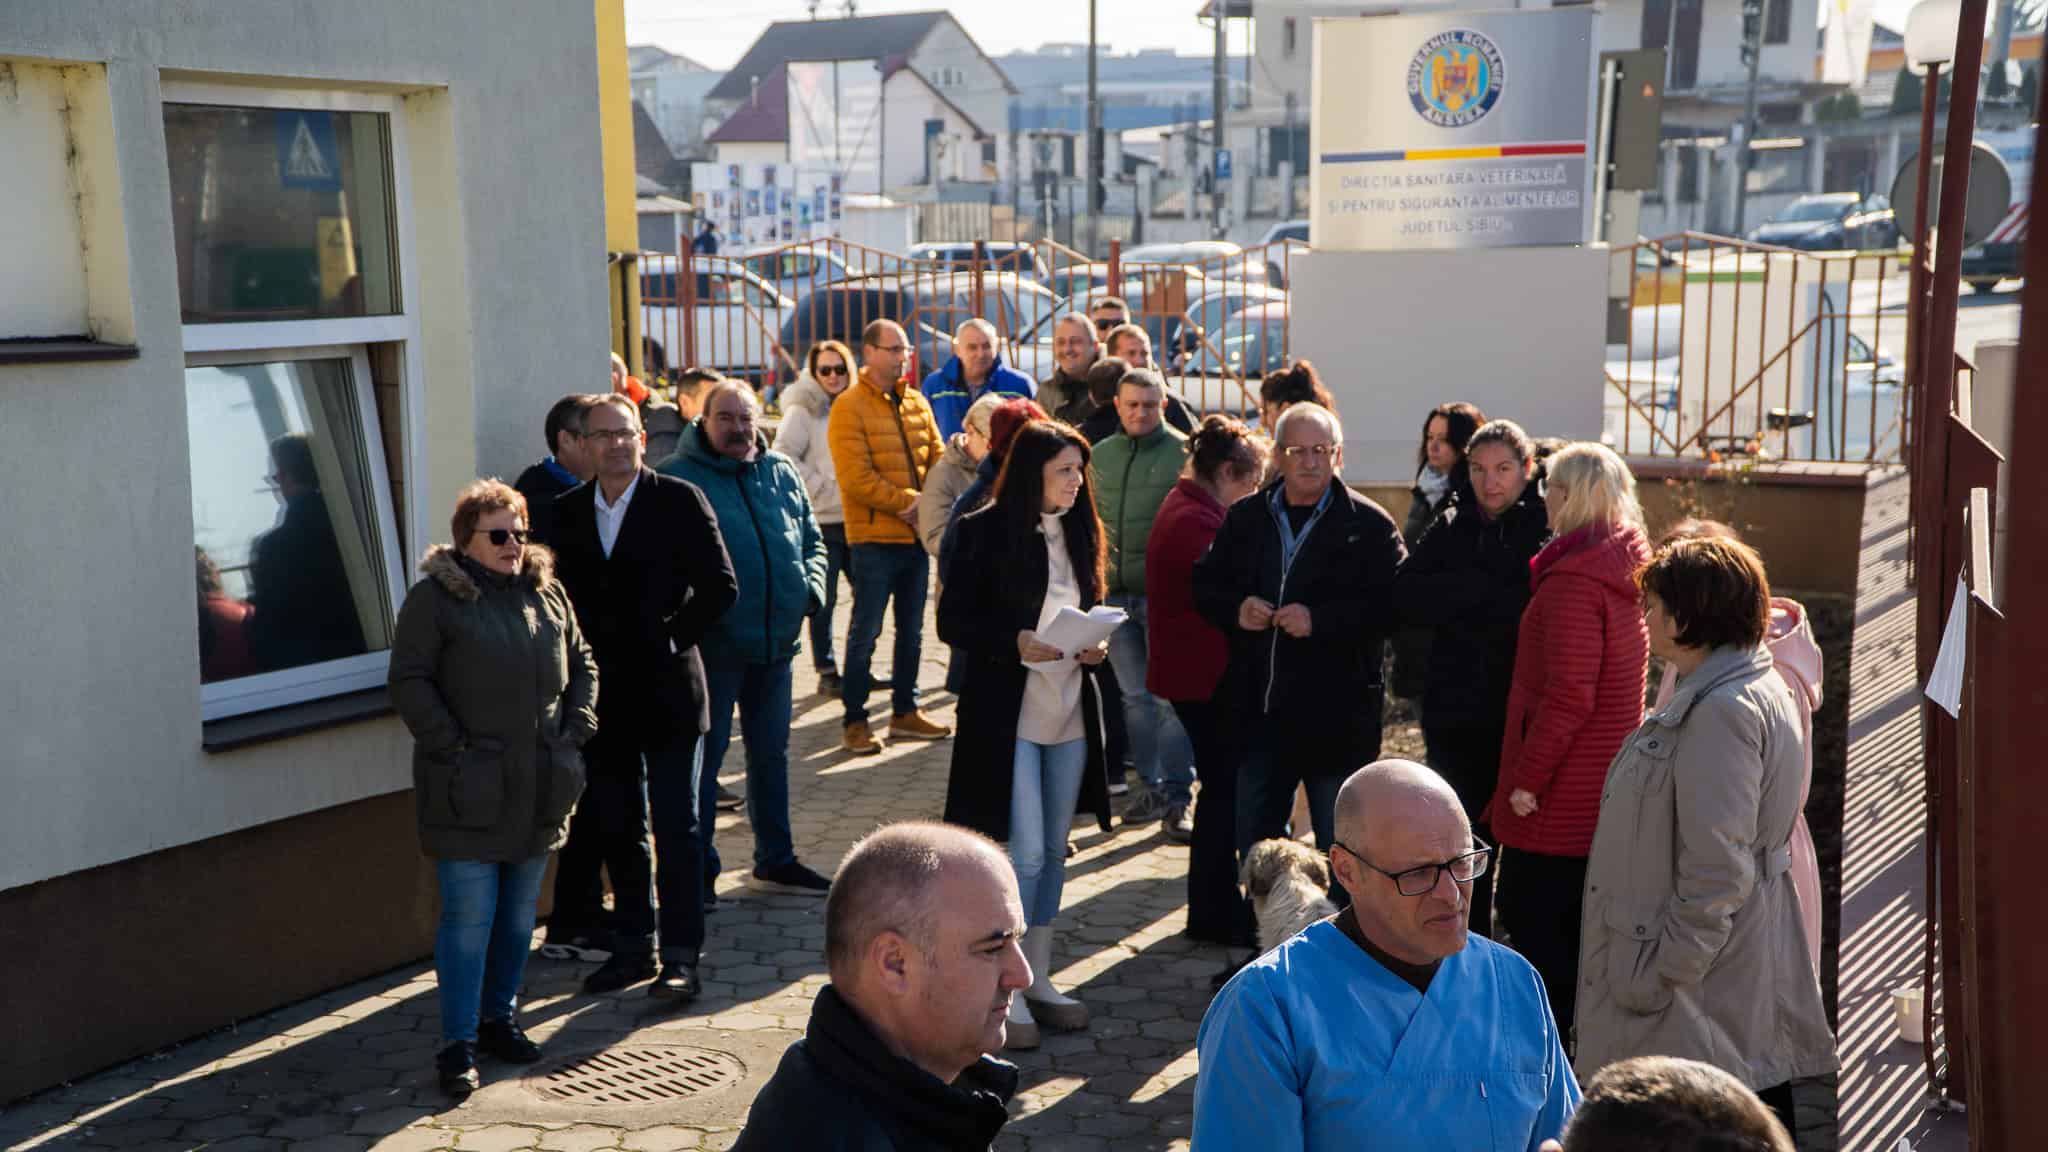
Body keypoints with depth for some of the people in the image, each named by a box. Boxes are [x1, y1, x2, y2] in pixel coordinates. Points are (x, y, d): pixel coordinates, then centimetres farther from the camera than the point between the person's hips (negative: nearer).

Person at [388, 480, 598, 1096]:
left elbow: (582, 665, 16)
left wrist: (575, 730, 3)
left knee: (520, 915, 14)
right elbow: (410, 682, -10)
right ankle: (459, 1044, 5)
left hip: (539, 788, 6)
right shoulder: (434, 598, -7)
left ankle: (499, 1017, 30)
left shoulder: (547, 593, 10)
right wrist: (452, 747, -15)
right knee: (469, 919, -4)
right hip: (469, 791, -5)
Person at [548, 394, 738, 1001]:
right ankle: (634, 946, 23)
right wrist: (582, 657, -1)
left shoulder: (679, 500, -5)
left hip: (667, 689, -4)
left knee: (676, 828, -1)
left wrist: (670, 639, -10)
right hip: (604, 693, 4)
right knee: (615, 827, 11)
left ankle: (681, 957, 3)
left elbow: (720, 585, -7)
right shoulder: (566, 511, 7)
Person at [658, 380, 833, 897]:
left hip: (776, 641, 6)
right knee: (704, 755, 2)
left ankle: (777, 859, 30)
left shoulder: (782, 473, 10)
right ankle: (698, 868, 14)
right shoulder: (677, 477, -7)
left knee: (772, 753, 17)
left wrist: (810, 586, 1)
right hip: (714, 643, -6)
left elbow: (812, 540, 18)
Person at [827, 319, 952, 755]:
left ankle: (905, 712, 27)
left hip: (917, 535, 7)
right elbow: (856, 478, -17)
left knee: (911, 629, 15)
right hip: (875, 537, -7)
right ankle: (854, 721, 7)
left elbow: (937, 460, 8)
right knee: (866, 632, -2)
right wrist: (906, 501, -17)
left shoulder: (917, 403, 10)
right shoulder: (850, 407, -10)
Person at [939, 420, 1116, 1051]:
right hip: (1008, 712, -6)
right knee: (1025, 853, -7)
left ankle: (1039, 979, 24)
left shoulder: (1078, 532, 10)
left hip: (1071, 713, 6)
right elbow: (952, 621, -9)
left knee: (1053, 852, 12)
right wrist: (1014, 643, -22)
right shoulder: (986, 531, -9)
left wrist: (1096, 644, -1)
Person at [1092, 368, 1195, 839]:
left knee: (1172, 697, -3)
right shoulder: (1099, 456, 11)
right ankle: (1153, 787, 22)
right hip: (1115, 593, 5)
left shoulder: (1183, 452, -5)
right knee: (1136, 695, 11)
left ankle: (1179, 799, 4)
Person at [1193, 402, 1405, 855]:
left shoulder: (1369, 525, -5)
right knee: (1254, 844, 17)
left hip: (1335, 718, -4)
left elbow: (1392, 604, -14)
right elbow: (1203, 586, 14)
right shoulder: (1245, 519, 9)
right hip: (1258, 714, 5)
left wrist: (1320, 620, -23)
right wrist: (1235, 609, -7)